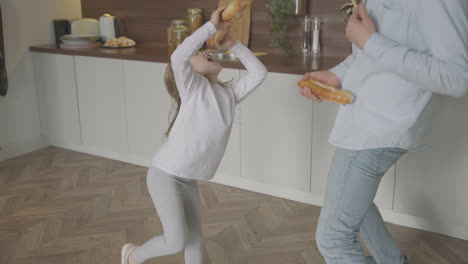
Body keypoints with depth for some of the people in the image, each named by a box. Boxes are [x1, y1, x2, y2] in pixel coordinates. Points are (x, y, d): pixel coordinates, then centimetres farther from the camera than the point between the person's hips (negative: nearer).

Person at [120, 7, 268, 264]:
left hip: (188, 180, 7)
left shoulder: (229, 93, 7)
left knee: (196, 241, 9)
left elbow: (258, 72, 7)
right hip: (164, 174, -6)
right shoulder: (192, 86, -11)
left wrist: (233, 45, 2)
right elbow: (177, 57, -30)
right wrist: (212, 26, -26)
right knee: (177, 242, -3)